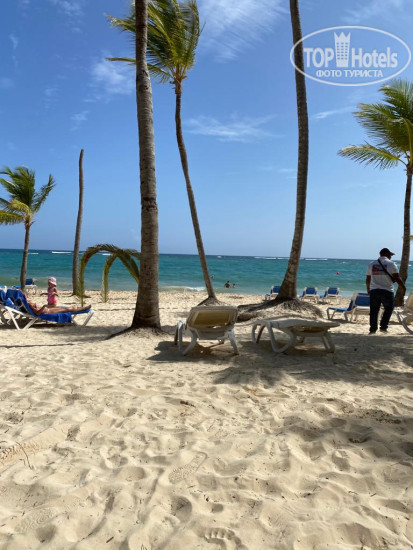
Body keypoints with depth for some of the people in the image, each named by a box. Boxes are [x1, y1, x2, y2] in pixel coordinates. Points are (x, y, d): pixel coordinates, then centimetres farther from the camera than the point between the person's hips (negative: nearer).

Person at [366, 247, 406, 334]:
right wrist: (404, 287, 0)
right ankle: (383, 327, 8)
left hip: (374, 291, 3)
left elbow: (367, 279, 13)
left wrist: (368, 289, 26)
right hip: (387, 291, -3)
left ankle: (373, 329, 9)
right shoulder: (391, 264, -4)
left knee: (374, 310, 8)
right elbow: (397, 278, -9)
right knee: (388, 309, 13)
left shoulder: (371, 264, 8)